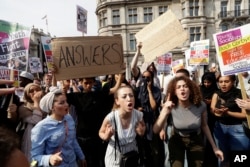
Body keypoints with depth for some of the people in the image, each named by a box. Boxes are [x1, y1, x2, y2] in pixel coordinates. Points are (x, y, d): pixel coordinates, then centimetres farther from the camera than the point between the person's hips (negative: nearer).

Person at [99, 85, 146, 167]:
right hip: (115, 157, -2)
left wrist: (141, 131, -19)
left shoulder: (138, 115, -20)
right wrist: (106, 136, -29)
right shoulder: (110, 118, -28)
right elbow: (101, 133, -8)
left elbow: (143, 127, 3)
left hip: (132, 154, 2)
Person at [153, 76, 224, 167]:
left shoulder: (201, 105, -20)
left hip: (196, 141, 2)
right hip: (176, 141, -1)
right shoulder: (171, 107, -24)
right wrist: (165, 112, -44)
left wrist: (214, 147, 4)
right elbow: (156, 130, -30)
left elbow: (204, 126, -1)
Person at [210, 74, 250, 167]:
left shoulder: (240, 94, -10)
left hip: (237, 128, -3)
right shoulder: (216, 94, 3)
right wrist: (217, 111, -26)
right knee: (223, 155, 13)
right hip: (220, 127, 3)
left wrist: (227, 112, -20)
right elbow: (212, 109, -4)